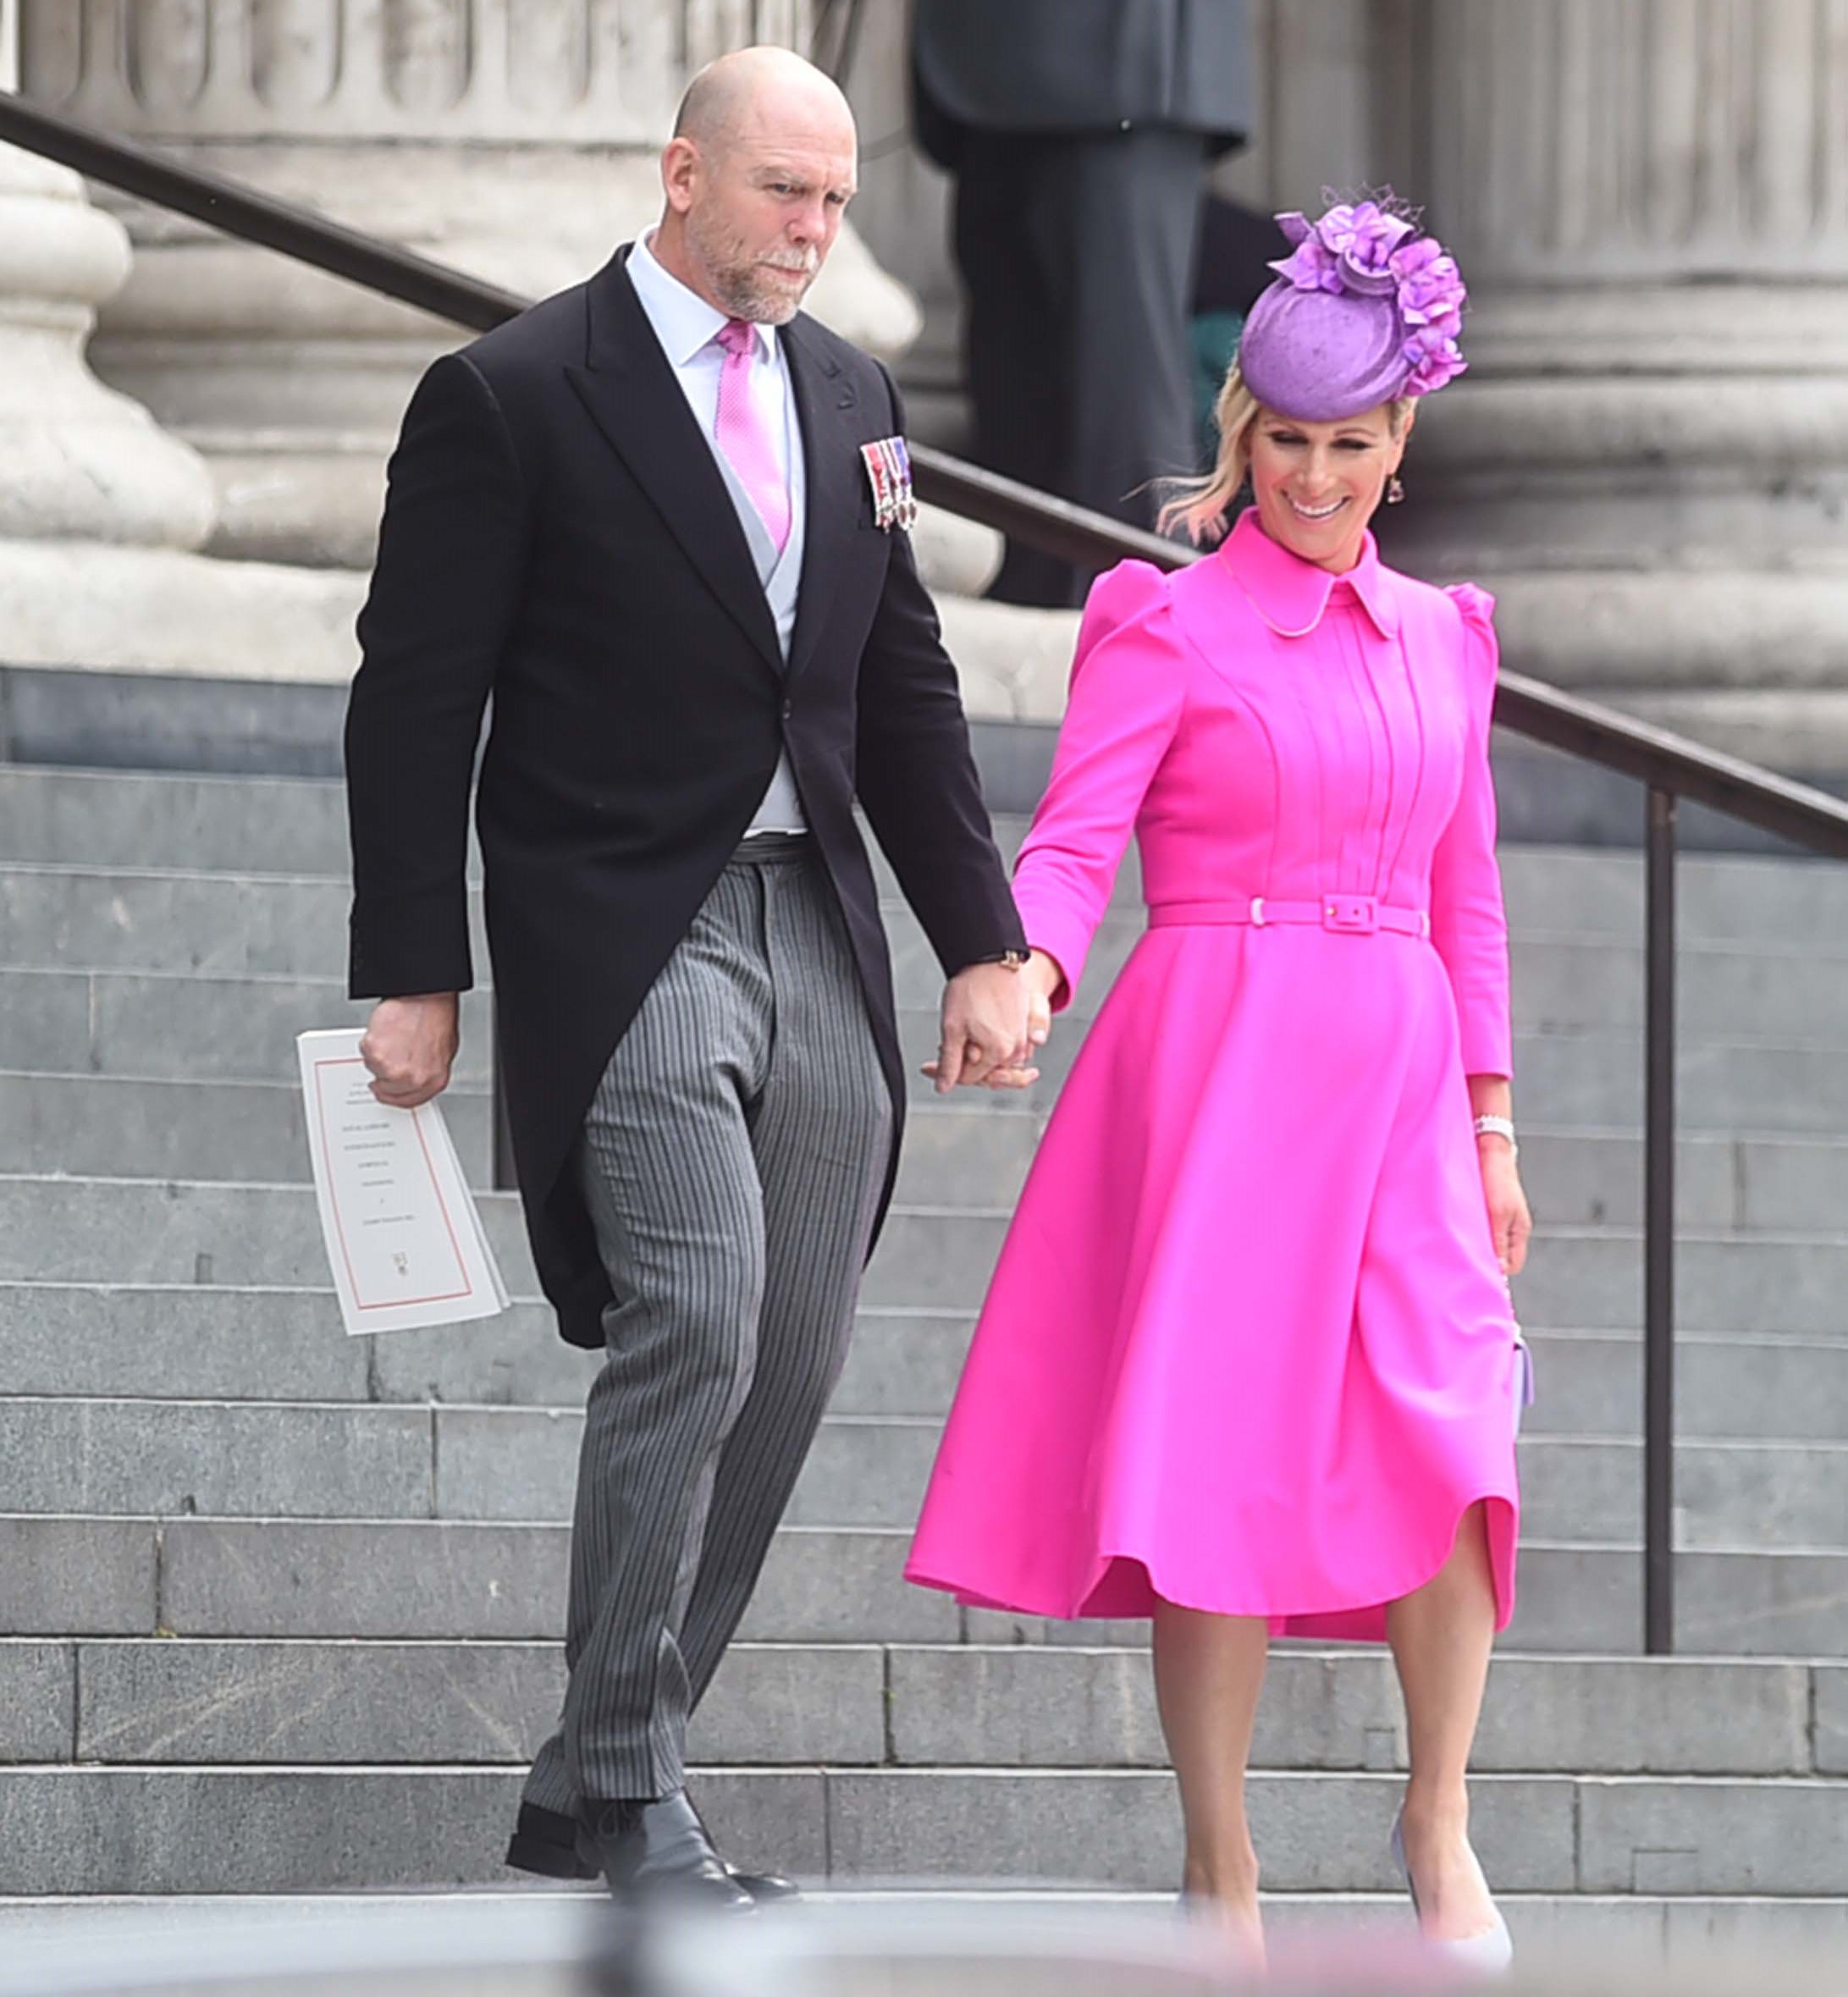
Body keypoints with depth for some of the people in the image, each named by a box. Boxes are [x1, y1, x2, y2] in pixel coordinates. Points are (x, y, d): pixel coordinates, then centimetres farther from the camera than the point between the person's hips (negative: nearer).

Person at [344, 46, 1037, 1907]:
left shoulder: (849, 397, 14)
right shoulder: (513, 396, -6)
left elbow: (906, 690, 19)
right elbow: (415, 703, -6)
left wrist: (983, 943, 12)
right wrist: (413, 976, -10)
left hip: (819, 935, 7)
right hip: (629, 935, -7)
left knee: (786, 1376, 4)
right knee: (691, 1332, -18)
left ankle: (587, 1790, 12)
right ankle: (628, 1788, -11)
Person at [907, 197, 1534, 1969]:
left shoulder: (1441, 640, 15)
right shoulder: (1169, 632, 0)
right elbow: (1069, 844, -8)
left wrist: (1492, 1122, 15)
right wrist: (1023, 972, -28)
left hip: (1397, 1076, 3)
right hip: (1220, 1068, -3)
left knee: (1451, 1425, -14)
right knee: (1226, 1454, -6)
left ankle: (1440, 1818, 1)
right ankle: (1219, 1862, 4)